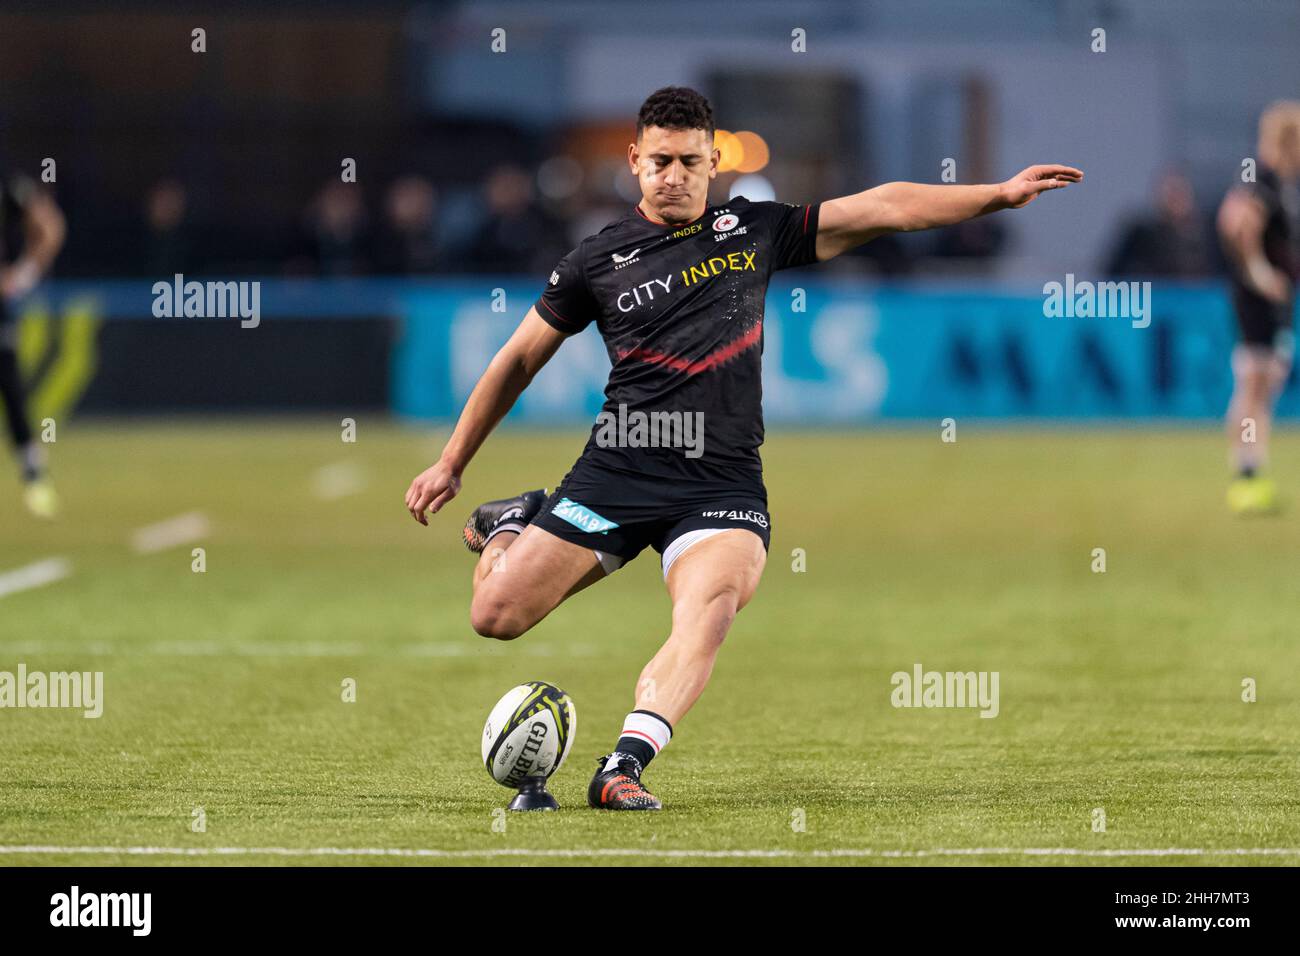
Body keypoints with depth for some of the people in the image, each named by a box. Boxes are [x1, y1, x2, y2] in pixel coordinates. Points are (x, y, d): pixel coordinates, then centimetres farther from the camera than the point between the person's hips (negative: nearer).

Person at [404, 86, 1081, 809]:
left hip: (724, 484, 0)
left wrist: (1001, 195, 4)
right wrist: (450, 465, 17)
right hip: (618, 472, 0)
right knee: (497, 614, -6)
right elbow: (520, 360, 15)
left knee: (711, 613, -30)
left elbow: (884, 208, 10)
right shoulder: (599, 260, 6)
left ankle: (623, 767, -36)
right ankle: (513, 525, 28)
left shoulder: (755, 232, 10)